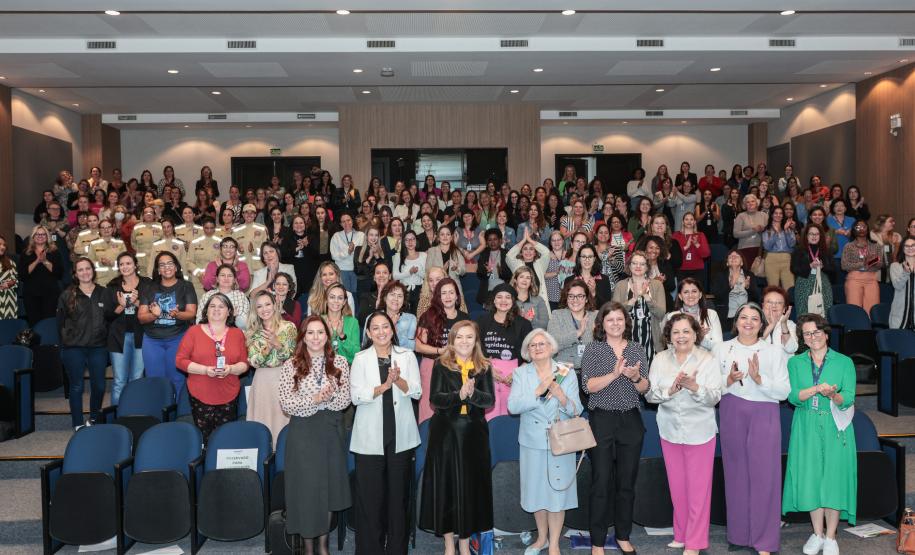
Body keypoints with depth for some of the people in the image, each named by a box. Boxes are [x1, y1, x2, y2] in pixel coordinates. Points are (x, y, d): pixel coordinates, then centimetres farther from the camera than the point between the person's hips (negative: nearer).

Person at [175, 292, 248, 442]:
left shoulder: (237, 333, 11)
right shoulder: (194, 331, 5)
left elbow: (244, 363, 10)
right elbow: (180, 360, 0)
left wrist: (230, 369, -12)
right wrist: (205, 370, -13)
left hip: (229, 396, 1)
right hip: (200, 396, -1)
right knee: (205, 438, -5)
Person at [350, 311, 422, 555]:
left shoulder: (407, 356, 7)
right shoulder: (361, 358, 3)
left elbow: (416, 391, -1)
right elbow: (356, 396, -6)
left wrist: (398, 380, -17)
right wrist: (384, 386, -17)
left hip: (401, 434, 1)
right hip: (370, 435, -1)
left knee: (399, 491, 5)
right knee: (370, 493, -1)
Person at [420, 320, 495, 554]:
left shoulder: (484, 367, 5)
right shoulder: (441, 365, 0)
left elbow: (490, 400, -3)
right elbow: (434, 398, -8)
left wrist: (473, 393, -22)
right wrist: (458, 395, -23)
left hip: (474, 433, 1)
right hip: (446, 432, -1)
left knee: (471, 485, 5)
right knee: (446, 484, 3)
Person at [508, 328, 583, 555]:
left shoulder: (566, 372, 0)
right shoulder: (521, 373, 0)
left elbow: (576, 410, -5)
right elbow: (513, 406, -12)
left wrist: (561, 396, -23)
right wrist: (538, 391, -22)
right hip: (533, 442, 1)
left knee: (557, 490, 3)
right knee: (537, 490, 11)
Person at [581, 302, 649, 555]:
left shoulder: (637, 349, 8)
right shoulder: (593, 349, -1)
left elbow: (644, 389, 6)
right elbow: (588, 386, -12)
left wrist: (635, 377, -15)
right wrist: (614, 374, -24)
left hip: (631, 421, 3)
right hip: (602, 420, -3)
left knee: (627, 482, 10)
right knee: (601, 482, -1)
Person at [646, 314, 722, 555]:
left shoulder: (707, 359, -5)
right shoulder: (660, 359, 2)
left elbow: (715, 397, -10)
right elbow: (649, 394, -4)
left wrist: (694, 386, -26)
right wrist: (670, 390, -21)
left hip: (699, 432, -3)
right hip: (670, 431, 3)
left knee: (698, 488, 1)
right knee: (677, 487, 12)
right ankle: (681, 535, 27)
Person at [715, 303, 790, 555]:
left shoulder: (774, 351, 3)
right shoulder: (721, 349, 7)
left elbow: (784, 391, -4)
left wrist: (759, 378, -18)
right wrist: (729, 380, -14)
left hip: (764, 416, -1)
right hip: (732, 416, 2)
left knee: (764, 476, -3)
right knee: (736, 473, 6)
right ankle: (739, 534, 20)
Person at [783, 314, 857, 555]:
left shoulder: (844, 362, 1)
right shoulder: (795, 362, 5)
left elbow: (848, 399, -7)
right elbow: (793, 396, -7)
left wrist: (833, 395, -29)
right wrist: (817, 389, -24)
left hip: (835, 428, -1)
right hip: (806, 428, 2)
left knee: (834, 478, 0)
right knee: (810, 478, 4)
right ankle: (817, 534, 19)